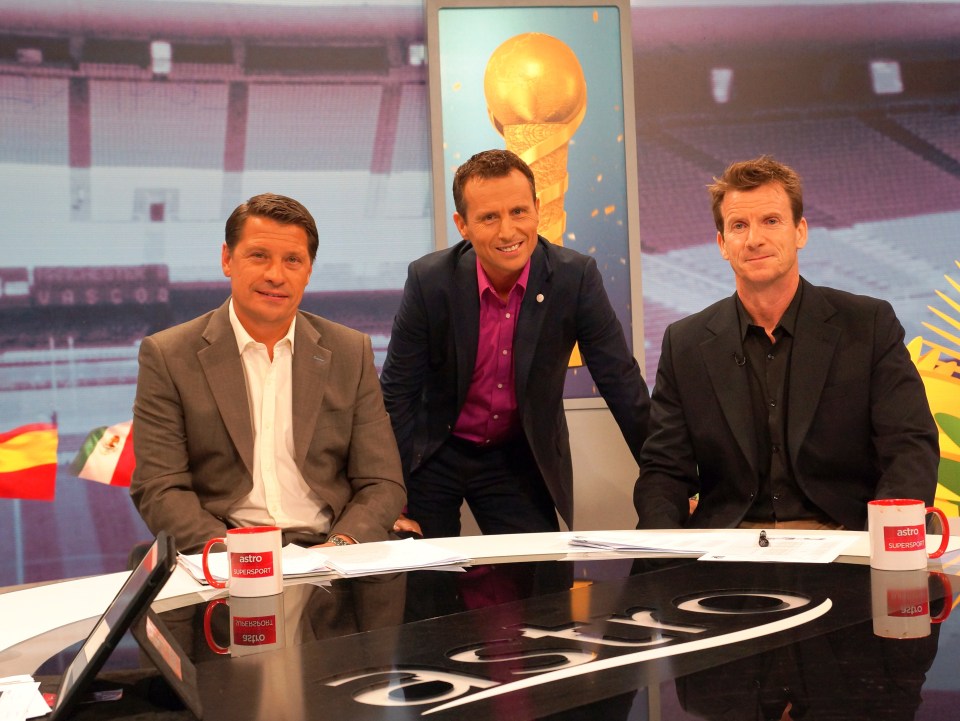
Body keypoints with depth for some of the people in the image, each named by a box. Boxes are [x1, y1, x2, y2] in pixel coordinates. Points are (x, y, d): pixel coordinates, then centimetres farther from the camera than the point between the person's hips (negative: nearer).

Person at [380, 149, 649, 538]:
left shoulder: (575, 276, -17)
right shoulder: (430, 280, -17)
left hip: (521, 459, 1)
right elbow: (397, 391, -9)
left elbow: (621, 383, -10)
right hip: (433, 457, 0)